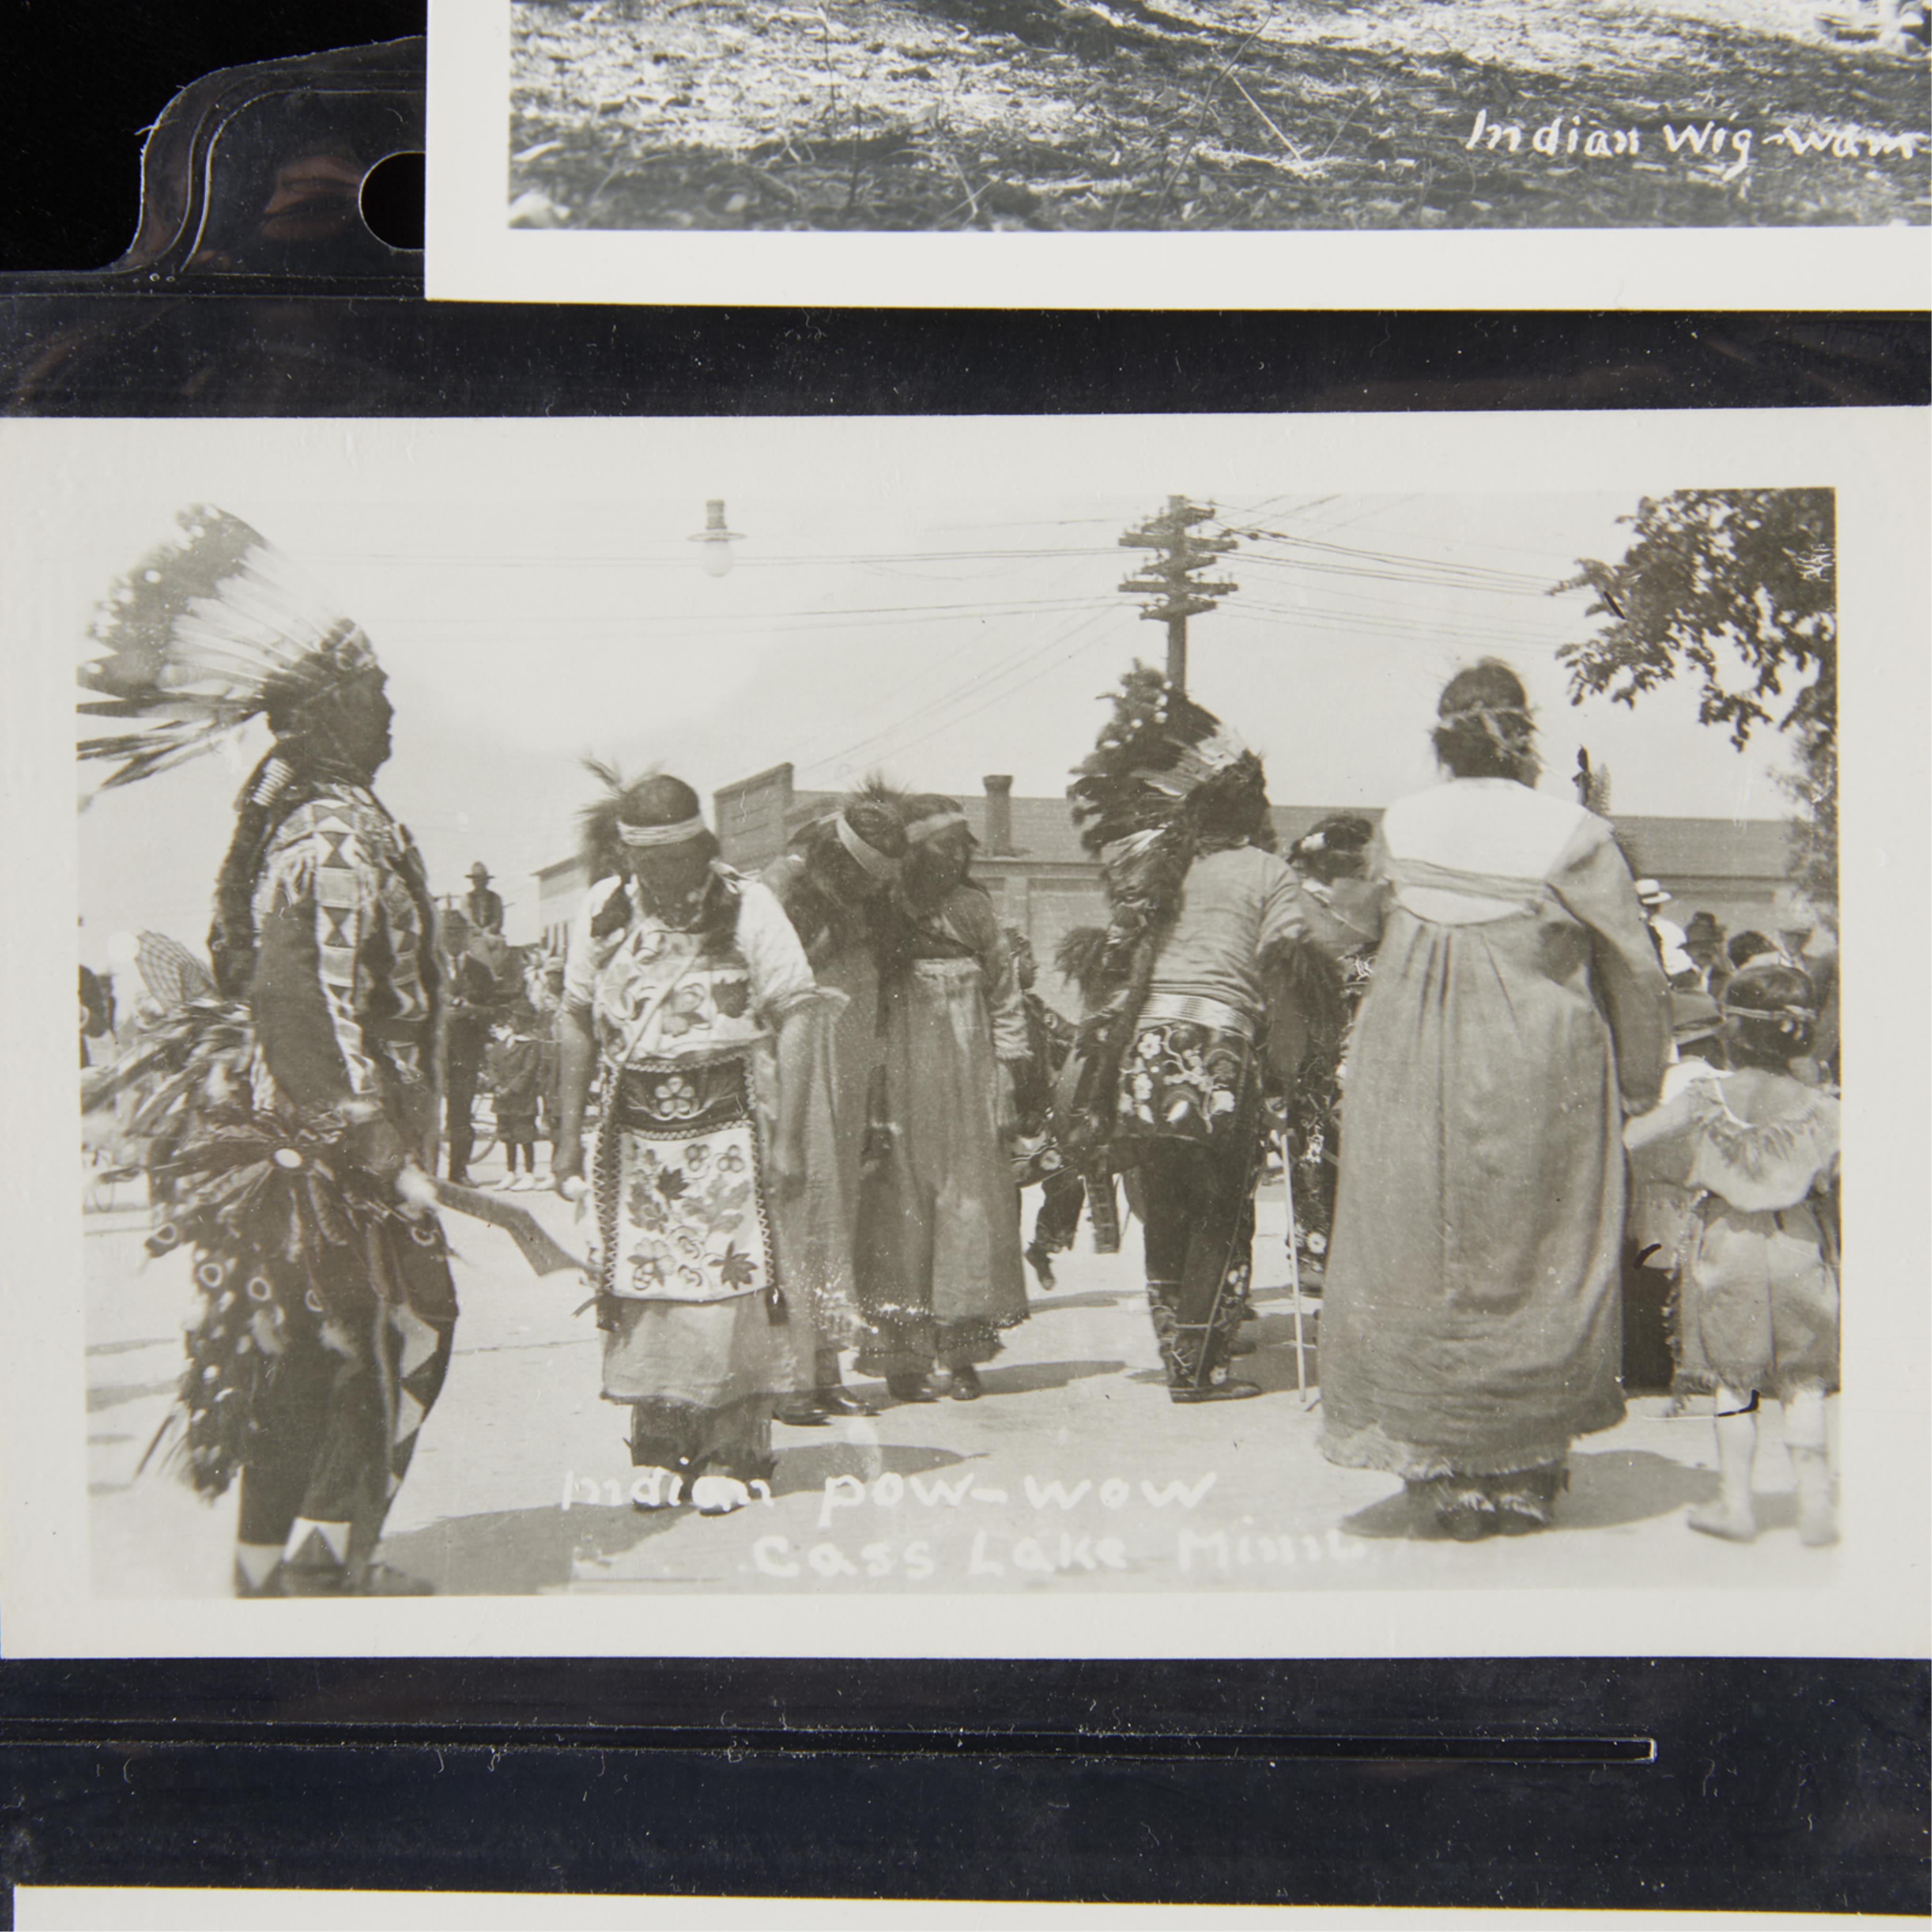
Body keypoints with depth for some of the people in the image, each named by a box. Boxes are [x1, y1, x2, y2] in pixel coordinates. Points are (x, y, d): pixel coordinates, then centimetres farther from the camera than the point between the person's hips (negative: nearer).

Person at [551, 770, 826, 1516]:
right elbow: (578, 1021, 11)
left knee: (734, 1286, -6)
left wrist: (788, 1139, -13)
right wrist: (570, 1133, 9)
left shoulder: (749, 908, -7)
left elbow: (794, 1019, -8)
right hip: (637, 1131, 3)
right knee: (641, 1286, 1)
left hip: (731, 1125, -3)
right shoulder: (602, 912, 4)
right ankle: (657, 1451, 14)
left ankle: (732, 1454, 5)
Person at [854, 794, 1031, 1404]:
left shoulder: (973, 907, 9)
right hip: (902, 1085, -3)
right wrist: (872, 1103, -7)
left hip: (968, 1085, 3)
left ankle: (963, 1355, 5)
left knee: (971, 1207, -1)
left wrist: (1004, 1085, 7)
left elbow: (1006, 1000, 13)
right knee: (903, 1210, -3)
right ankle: (902, 1356, 2)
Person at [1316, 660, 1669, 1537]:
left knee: (1422, 1262, 9)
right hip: (1537, 1085, -1)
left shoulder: (1398, 826, -1)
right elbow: (1637, 970, -4)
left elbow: (1365, 918, 17)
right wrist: (1639, 1082, 8)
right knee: (1534, 1266, 11)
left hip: (1412, 1086, 2)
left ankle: (1445, 1478, 10)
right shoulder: (1571, 835, -8)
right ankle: (1525, 1475, 16)